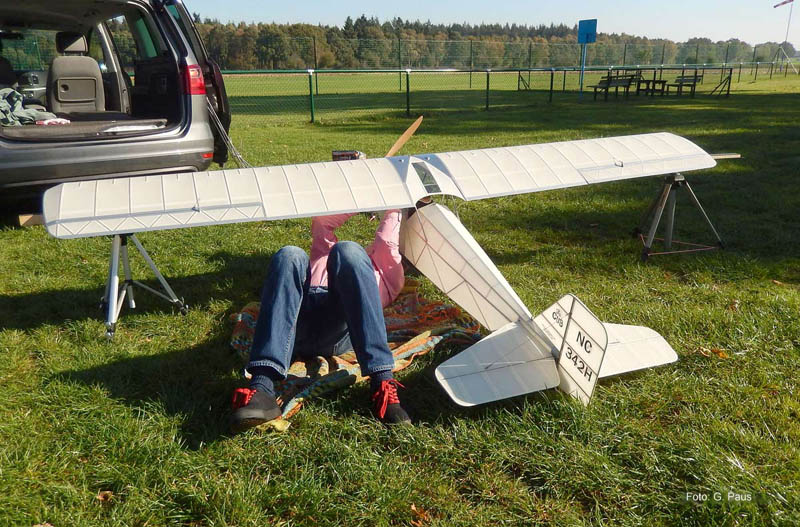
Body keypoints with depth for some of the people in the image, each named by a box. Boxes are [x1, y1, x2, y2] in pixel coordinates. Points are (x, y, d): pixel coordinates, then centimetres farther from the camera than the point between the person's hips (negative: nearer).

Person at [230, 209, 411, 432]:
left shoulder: (387, 279, 39)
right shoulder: (325, 255, 48)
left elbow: (387, 241, 24)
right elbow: (321, 224, 35)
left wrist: (393, 209, 37)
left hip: (340, 332, -2)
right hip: (299, 330, 2)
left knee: (348, 252, -27)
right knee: (290, 255, -26)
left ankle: (382, 383, -39)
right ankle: (261, 388, -42)